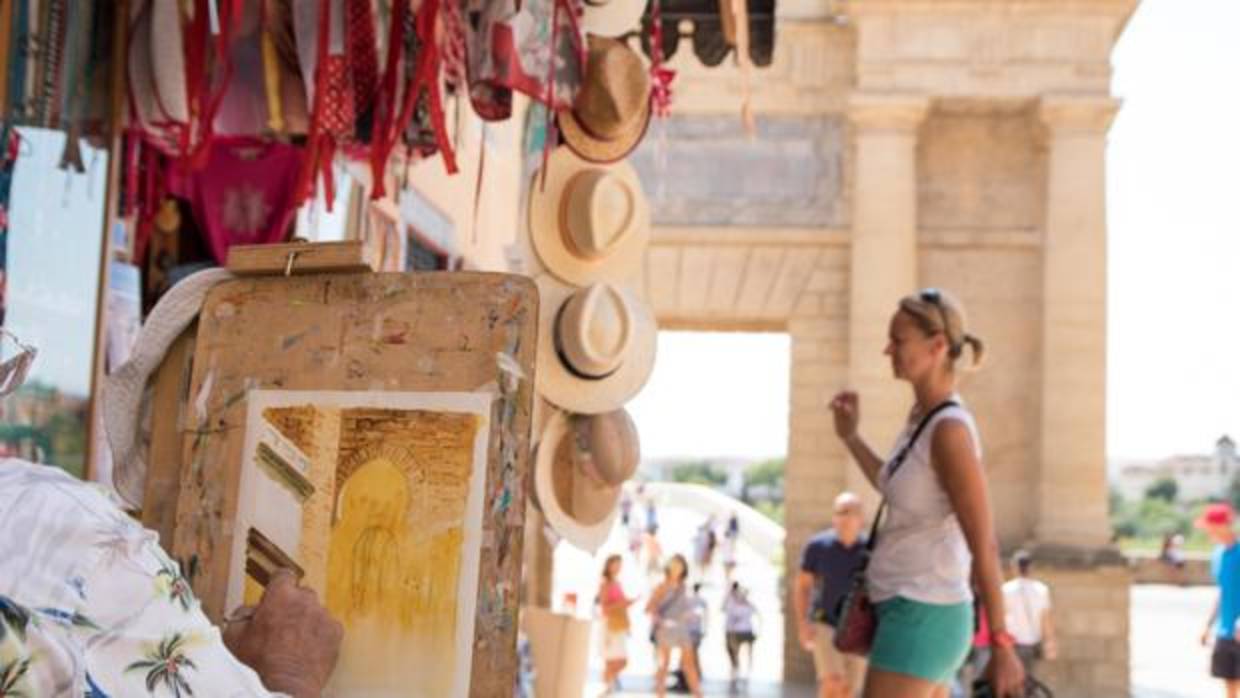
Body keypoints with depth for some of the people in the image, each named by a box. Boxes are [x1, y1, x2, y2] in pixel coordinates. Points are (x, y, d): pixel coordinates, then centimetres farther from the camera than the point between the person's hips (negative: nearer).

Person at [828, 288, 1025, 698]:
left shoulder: (950, 429, -18)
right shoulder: (921, 415, 9)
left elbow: (984, 547, -18)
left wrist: (1000, 643, -17)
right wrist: (850, 437, 20)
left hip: (923, 616, -10)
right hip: (907, 608, 10)